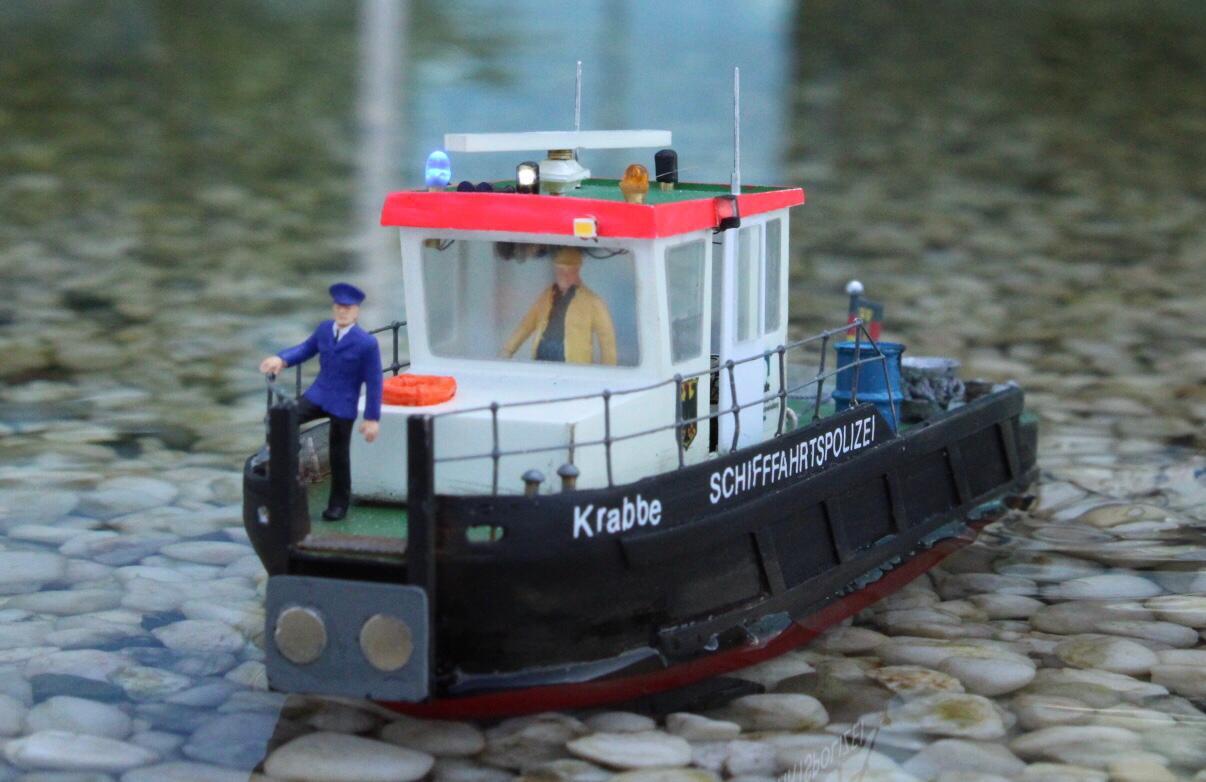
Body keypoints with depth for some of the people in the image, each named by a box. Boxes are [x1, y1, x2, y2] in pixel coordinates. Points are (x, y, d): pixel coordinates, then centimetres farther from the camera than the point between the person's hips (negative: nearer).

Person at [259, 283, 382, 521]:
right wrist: (281, 359, -6)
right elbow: (306, 349, 14)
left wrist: (372, 419, -12)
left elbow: (374, 382, -12)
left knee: (339, 456, 7)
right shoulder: (324, 329, -2)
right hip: (318, 394, 4)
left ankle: (339, 503, 25)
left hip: (343, 406, -4)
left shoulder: (367, 343, -17)